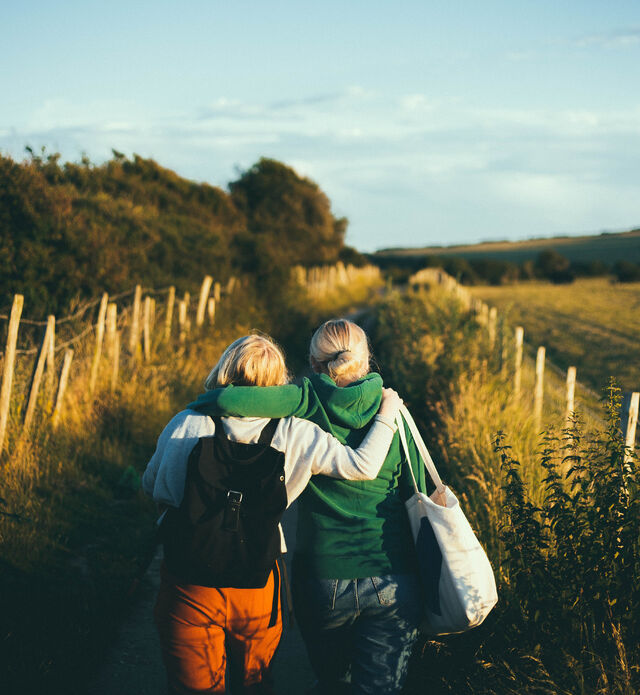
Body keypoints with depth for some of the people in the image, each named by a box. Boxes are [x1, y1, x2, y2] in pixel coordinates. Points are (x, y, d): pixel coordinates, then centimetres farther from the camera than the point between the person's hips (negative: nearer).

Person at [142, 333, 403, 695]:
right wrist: (387, 414, 4)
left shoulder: (186, 424, -8)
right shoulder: (294, 434, -11)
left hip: (188, 585, -1)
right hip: (257, 588, 1)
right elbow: (364, 466, -11)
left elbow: (151, 485, 6)